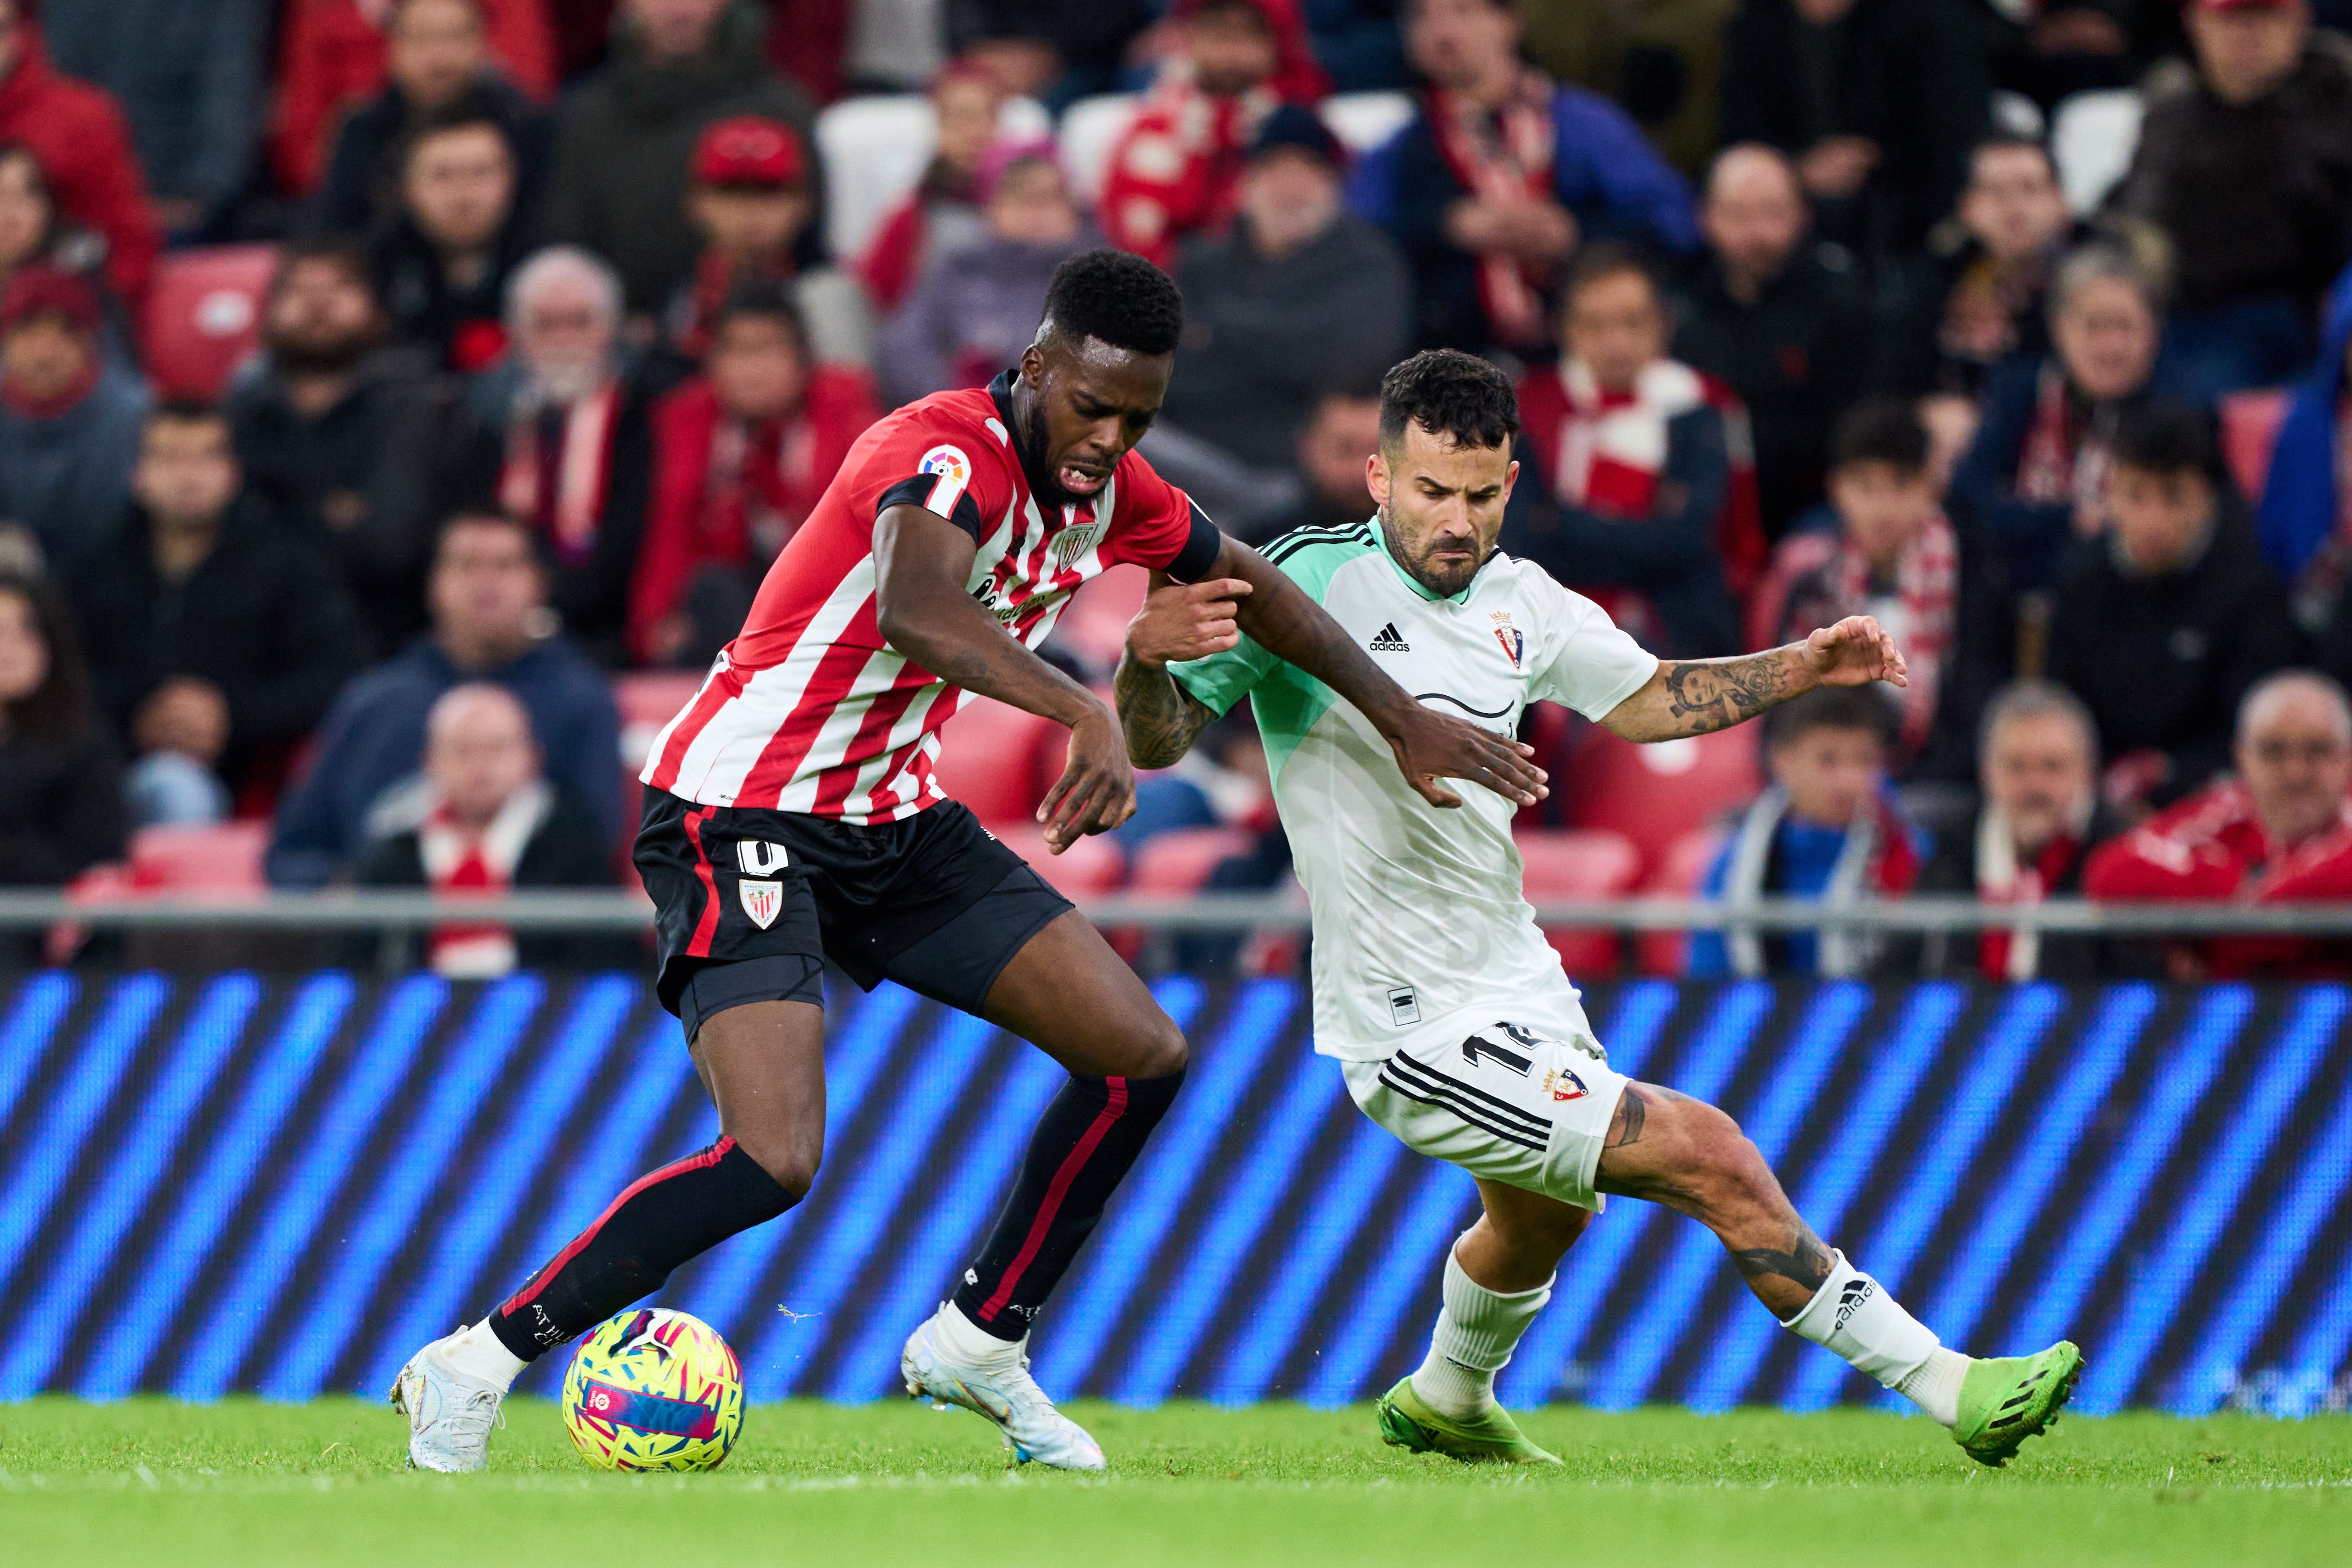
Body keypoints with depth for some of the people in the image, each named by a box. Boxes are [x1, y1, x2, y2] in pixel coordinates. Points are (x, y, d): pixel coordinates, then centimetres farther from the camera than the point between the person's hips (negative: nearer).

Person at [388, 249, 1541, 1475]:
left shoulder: (1110, 490, 1)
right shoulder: (949, 455, -25)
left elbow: (1255, 588, 21)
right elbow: (915, 612, -48)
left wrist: (1404, 722, 22)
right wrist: (1085, 714, -60)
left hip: (893, 821, 9)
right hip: (739, 813, -9)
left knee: (1144, 1058, 5)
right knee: (773, 1160, -24)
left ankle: (978, 1342, 20)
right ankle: (473, 1369, -13)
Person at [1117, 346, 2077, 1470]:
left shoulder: (1516, 599, 2)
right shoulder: (1311, 584, -18)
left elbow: (1645, 699, 19)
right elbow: (1153, 744, -19)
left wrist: (1804, 668, 7)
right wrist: (1147, 657, -40)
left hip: (1515, 984, 9)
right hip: (1420, 1031, -9)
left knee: (1546, 1213, 34)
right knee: (1711, 1158, -14)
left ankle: (1446, 1404, 62)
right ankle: (1950, 1388, -7)